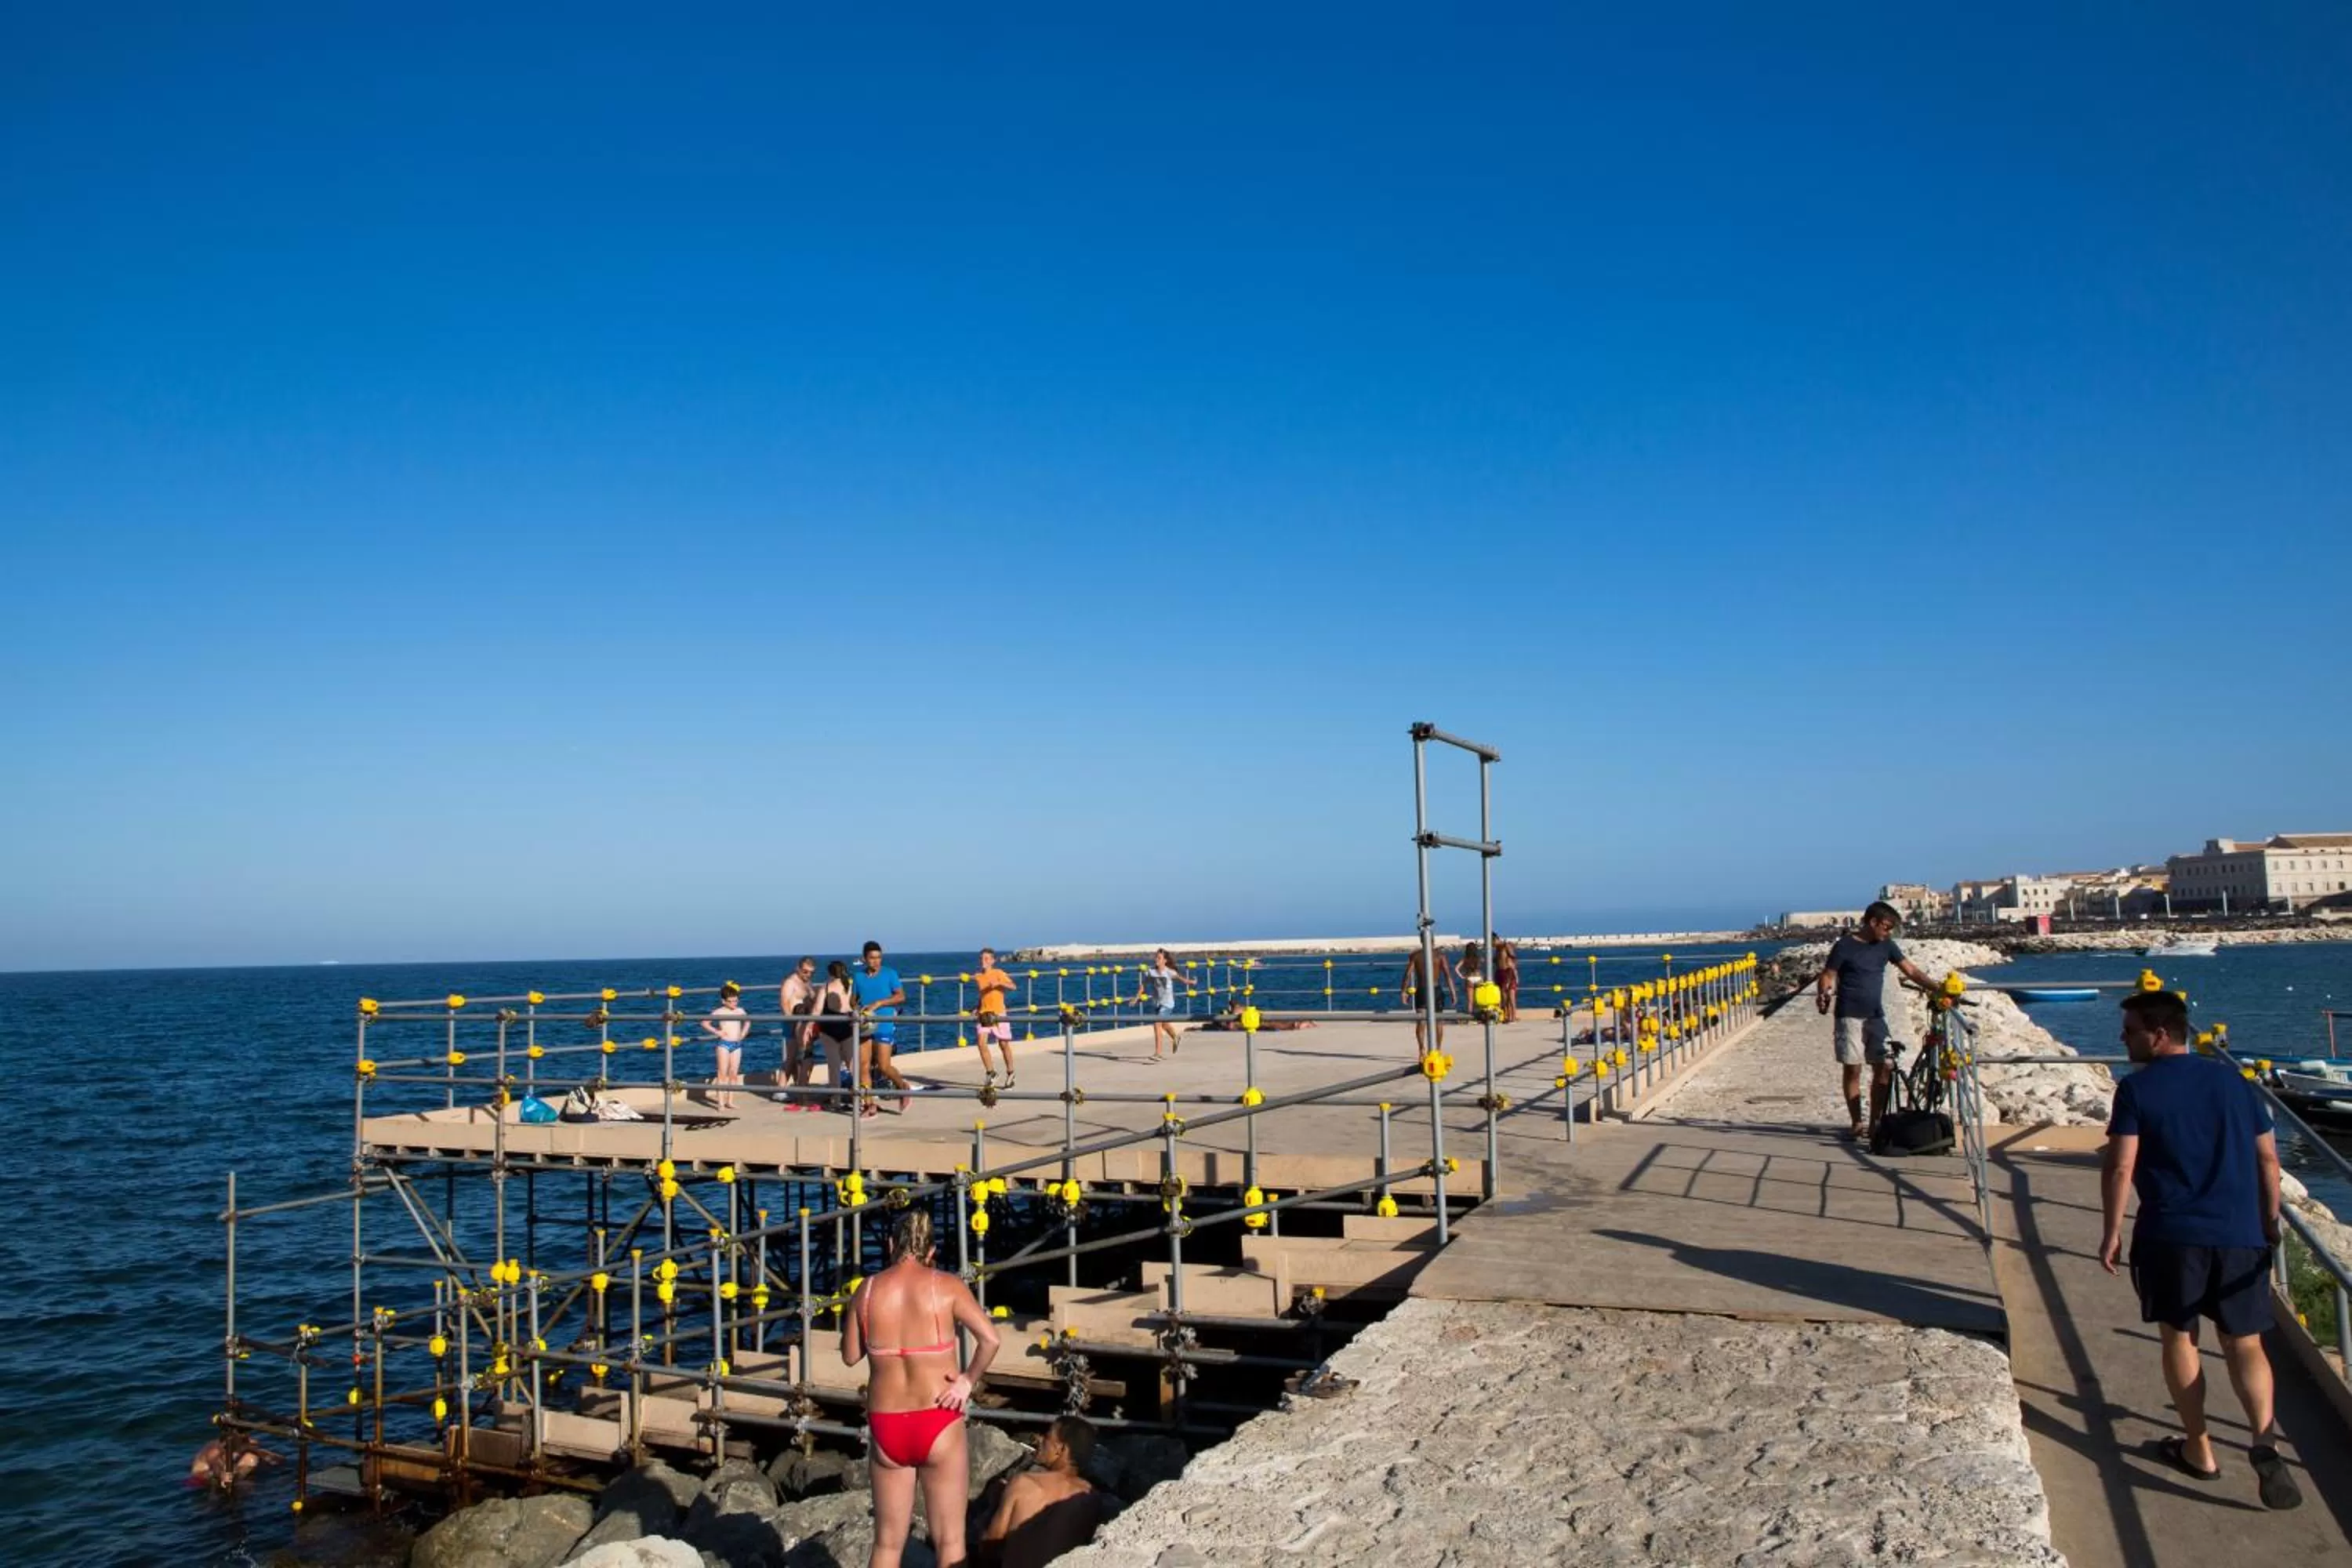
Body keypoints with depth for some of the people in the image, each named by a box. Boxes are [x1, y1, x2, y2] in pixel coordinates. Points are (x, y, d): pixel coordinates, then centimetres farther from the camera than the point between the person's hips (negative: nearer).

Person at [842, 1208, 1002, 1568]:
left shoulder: (868, 1289, -1)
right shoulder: (946, 1286, -9)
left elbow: (850, 1356, 9)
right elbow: (990, 1338, -18)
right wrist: (969, 1380, -5)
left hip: (886, 1426, 3)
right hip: (938, 1424, -3)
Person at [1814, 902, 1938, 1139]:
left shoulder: (1886, 945, 6)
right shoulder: (1844, 946, -8)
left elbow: (1911, 971, 5)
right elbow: (1827, 976, -7)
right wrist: (1822, 994, -27)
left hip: (1876, 1016, 5)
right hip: (1850, 1016, -5)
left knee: (1884, 1068, 0)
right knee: (1852, 1069, -2)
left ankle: (1875, 1124, 8)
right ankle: (1857, 1123, 7)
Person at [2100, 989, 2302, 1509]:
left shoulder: (2137, 1088, -6)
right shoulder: (2234, 1082, 7)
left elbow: (2119, 1168, -11)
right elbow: (2268, 1159, 10)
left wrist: (2112, 1232, -3)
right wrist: (2270, 1224, 20)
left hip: (2171, 1235, -3)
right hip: (2241, 1234, 3)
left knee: (2178, 1336, 13)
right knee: (2244, 1343, 10)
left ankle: (2199, 1450, 19)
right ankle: (2264, 1440, -12)